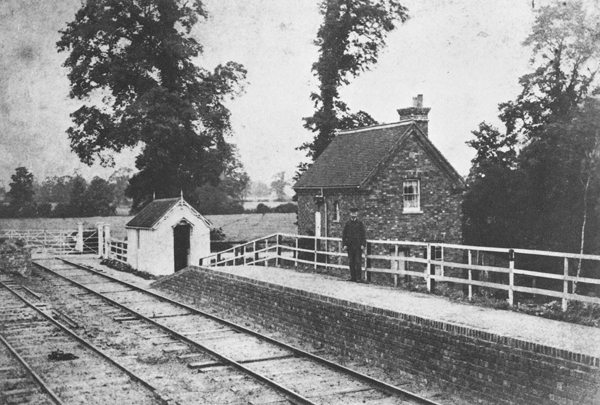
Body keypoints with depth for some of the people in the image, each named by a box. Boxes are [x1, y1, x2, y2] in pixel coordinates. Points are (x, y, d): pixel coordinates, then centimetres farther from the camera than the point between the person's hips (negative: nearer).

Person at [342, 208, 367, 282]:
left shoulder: (360, 224, 3)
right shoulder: (347, 224, 7)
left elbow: (364, 234, 2)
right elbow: (344, 235, 8)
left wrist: (363, 244, -6)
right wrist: (344, 244, -1)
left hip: (358, 246, -2)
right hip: (350, 245, 2)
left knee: (358, 262, -5)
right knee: (351, 262, 5)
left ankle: (358, 277, -4)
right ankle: (353, 277, 12)